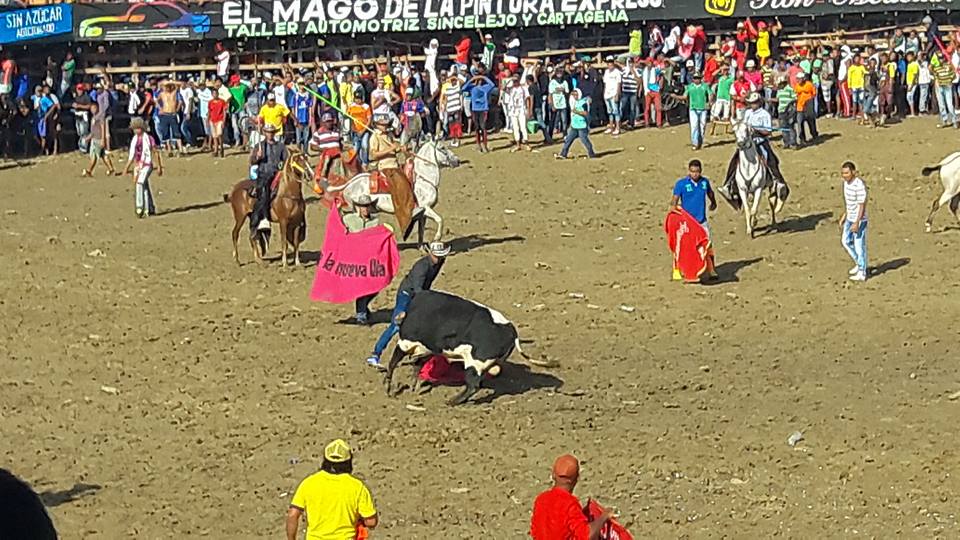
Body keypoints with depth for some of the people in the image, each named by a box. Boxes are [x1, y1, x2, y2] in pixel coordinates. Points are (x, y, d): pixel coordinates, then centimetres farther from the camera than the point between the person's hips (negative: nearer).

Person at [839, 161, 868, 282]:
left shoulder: (860, 185, -25)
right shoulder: (847, 181, 2)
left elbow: (862, 205, -23)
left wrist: (857, 223, -24)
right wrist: (844, 216, 18)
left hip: (859, 220, -9)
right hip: (850, 218, 9)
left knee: (859, 246, 1)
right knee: (846, 241, 19)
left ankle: (862, 273, 13)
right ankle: (859, 263, 35)